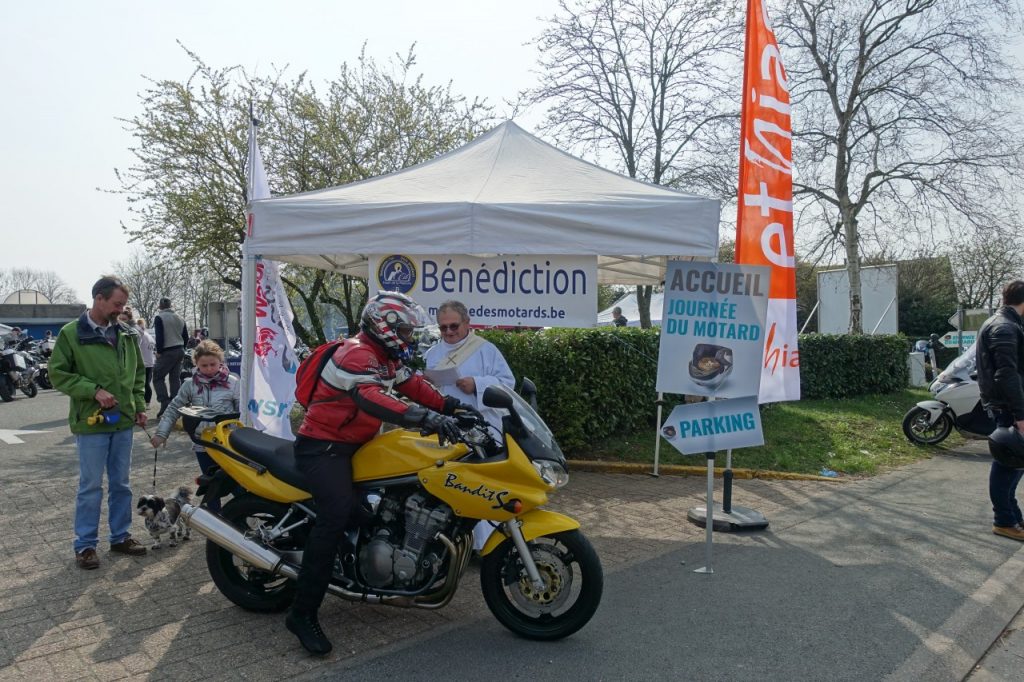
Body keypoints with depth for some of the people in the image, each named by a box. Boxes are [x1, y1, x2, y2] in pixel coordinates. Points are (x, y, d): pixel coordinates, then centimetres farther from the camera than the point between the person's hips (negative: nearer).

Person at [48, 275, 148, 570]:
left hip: (123, 421, 5)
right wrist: (93, 390, -17)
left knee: (121, 484, 13)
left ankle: (120, 536, 26)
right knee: (91, 486, 3)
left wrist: (139, 405, 9)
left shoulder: (126, 333, 7)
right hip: (91, 422, -5)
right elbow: (58, 373, -7)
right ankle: (85, 544, 16)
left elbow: (138, 371, 16)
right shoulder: (71, 333, -7)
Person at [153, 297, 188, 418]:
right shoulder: (179, 318, 13)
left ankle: (165, 404, -14)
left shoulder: (159, 318, -8)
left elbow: (160, 337, -15)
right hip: (180, 351, 7)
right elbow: (186, 336, 15)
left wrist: (159, 351, -6)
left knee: (158, 377, -1)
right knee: (175, 378, 11)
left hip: (167, 352, -7)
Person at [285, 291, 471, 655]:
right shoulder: (356, 354, -22)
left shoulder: (386, 356, 12)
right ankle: (302, 613, -23)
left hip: (353, 445, 11)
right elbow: (371, 398, -40)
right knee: (336, 515, -28)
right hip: (322, 447, -11)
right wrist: (426, 418, -51)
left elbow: (413, 384, 9)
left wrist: (452, 407, -6)